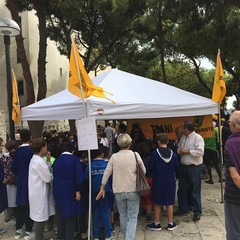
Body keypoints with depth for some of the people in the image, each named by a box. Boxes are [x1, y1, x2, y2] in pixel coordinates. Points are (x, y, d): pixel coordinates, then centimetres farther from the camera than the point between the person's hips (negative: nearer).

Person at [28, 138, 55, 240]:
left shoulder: (35, 159, 9)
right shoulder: (39, 162, -23)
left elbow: (45, 169, 9)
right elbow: (48, 178, -17)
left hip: (38, 192, 10)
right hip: (39, 193, -10)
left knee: (40, 217, 20)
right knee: (40, 218, 2)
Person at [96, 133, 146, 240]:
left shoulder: (114, 156, -3)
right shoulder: (135, 155, -7)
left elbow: (107, 173, -1)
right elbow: (143, 171, 1)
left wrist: (102, 188, 8)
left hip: (118, 191, 2)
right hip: (133, 190, -2)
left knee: (123, 215, 19)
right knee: (132, 217, 6)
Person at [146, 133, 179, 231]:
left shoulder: (155, 153, -15)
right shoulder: (173, 153, -6)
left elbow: (150, 167, -12)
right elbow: (176, 167, 1)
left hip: (158, 181, -2)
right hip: (170, 181, 3)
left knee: (157, 203, 9)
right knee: (170, 203, 12)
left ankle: (157, 223, 18)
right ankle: (170, 224, 21)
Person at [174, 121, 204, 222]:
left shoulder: (198, 138, -14)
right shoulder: (183, 137, 11)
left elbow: (200, 152, -23)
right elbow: (179, 148, 22)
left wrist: (187, 151, -18)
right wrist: (179, 151, -1)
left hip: (194, 167, -8)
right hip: (183, 167, 8)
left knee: (195, 190, 1)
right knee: (182, 189, 16)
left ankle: (197, 212, 14)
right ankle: (183, 208, 32)